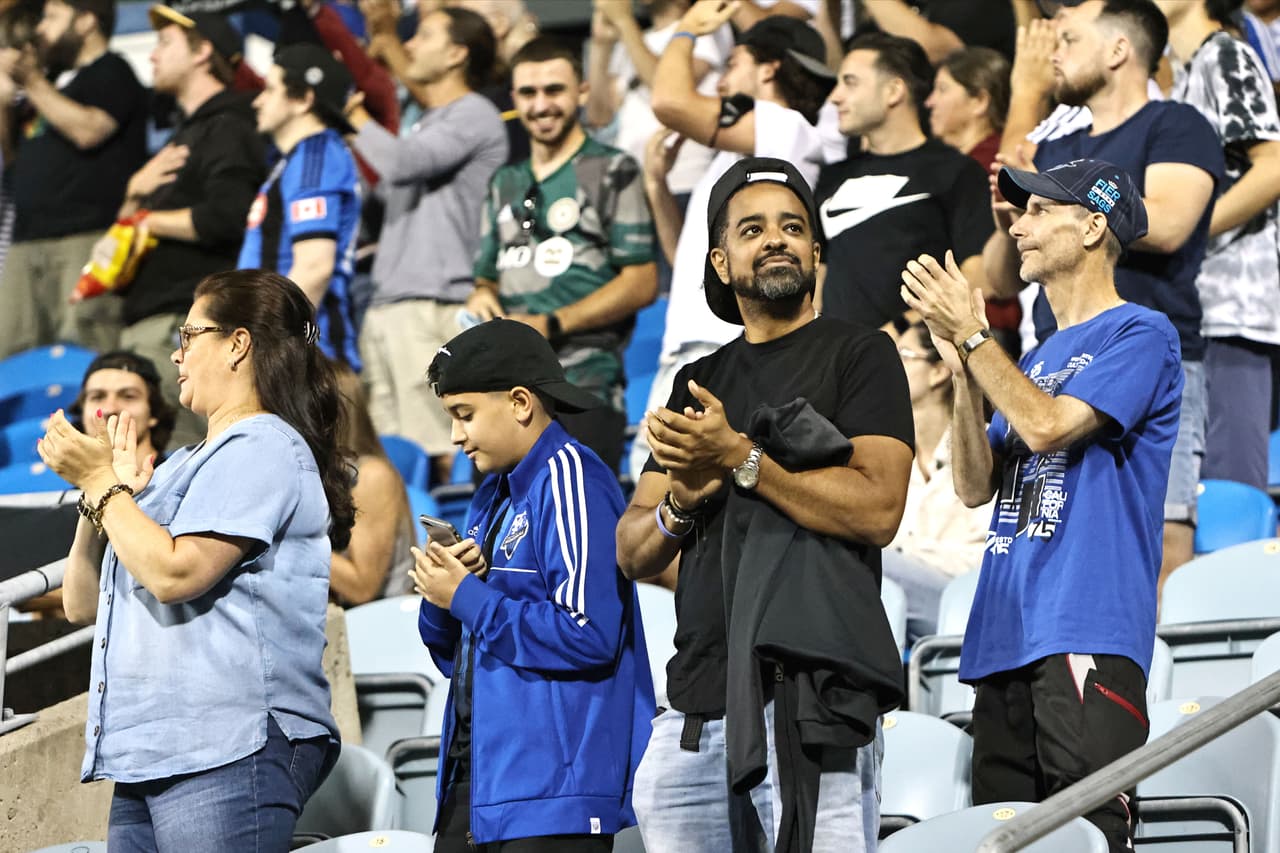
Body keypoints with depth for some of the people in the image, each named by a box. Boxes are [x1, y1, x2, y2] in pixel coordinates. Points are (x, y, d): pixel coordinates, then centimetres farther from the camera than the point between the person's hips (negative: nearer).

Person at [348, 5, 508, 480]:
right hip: (386, 306, 9)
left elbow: (401, 162, -15)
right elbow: (390, 190, 26)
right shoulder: (426, 124, 27)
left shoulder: (473, 116, -3)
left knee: (436, 452, -14)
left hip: (433, 308, -9)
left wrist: (357, 120, 2)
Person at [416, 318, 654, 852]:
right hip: (477, 778, 9)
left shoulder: (570, 482, -10)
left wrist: (468, 597, -12)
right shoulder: (494, 496, 19)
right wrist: (441, 591, 1)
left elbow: (588, 634, -22)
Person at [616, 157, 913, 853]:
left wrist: (737, 456, -11)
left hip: (813, 689, -6)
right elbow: (632, 552, 20)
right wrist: (679, 502, -3)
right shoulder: (698, 382, 23)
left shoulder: (859, 356, 5)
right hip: (698, 698, 6)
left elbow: (878, 510, -10)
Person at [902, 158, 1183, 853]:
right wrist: (962, 369, 5)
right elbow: (977, 486, 17)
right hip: (1006, 638, 8)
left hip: (1087, 633, -8)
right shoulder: (1038, 357, 24)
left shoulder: (1141, 336, -1)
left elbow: (1047, 426, -13)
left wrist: (971, 335, -7)